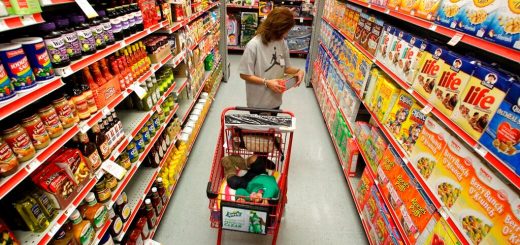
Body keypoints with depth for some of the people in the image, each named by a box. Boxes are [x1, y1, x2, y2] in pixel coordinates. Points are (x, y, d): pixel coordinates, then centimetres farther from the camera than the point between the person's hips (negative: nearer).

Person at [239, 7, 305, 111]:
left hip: (275, 100, 6)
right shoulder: (253, 45, -22)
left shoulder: (282, 43, -4)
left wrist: (298, 71, -13)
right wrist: (266, 82, -25)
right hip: (258, 102, -5)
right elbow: (244, 75, -17)